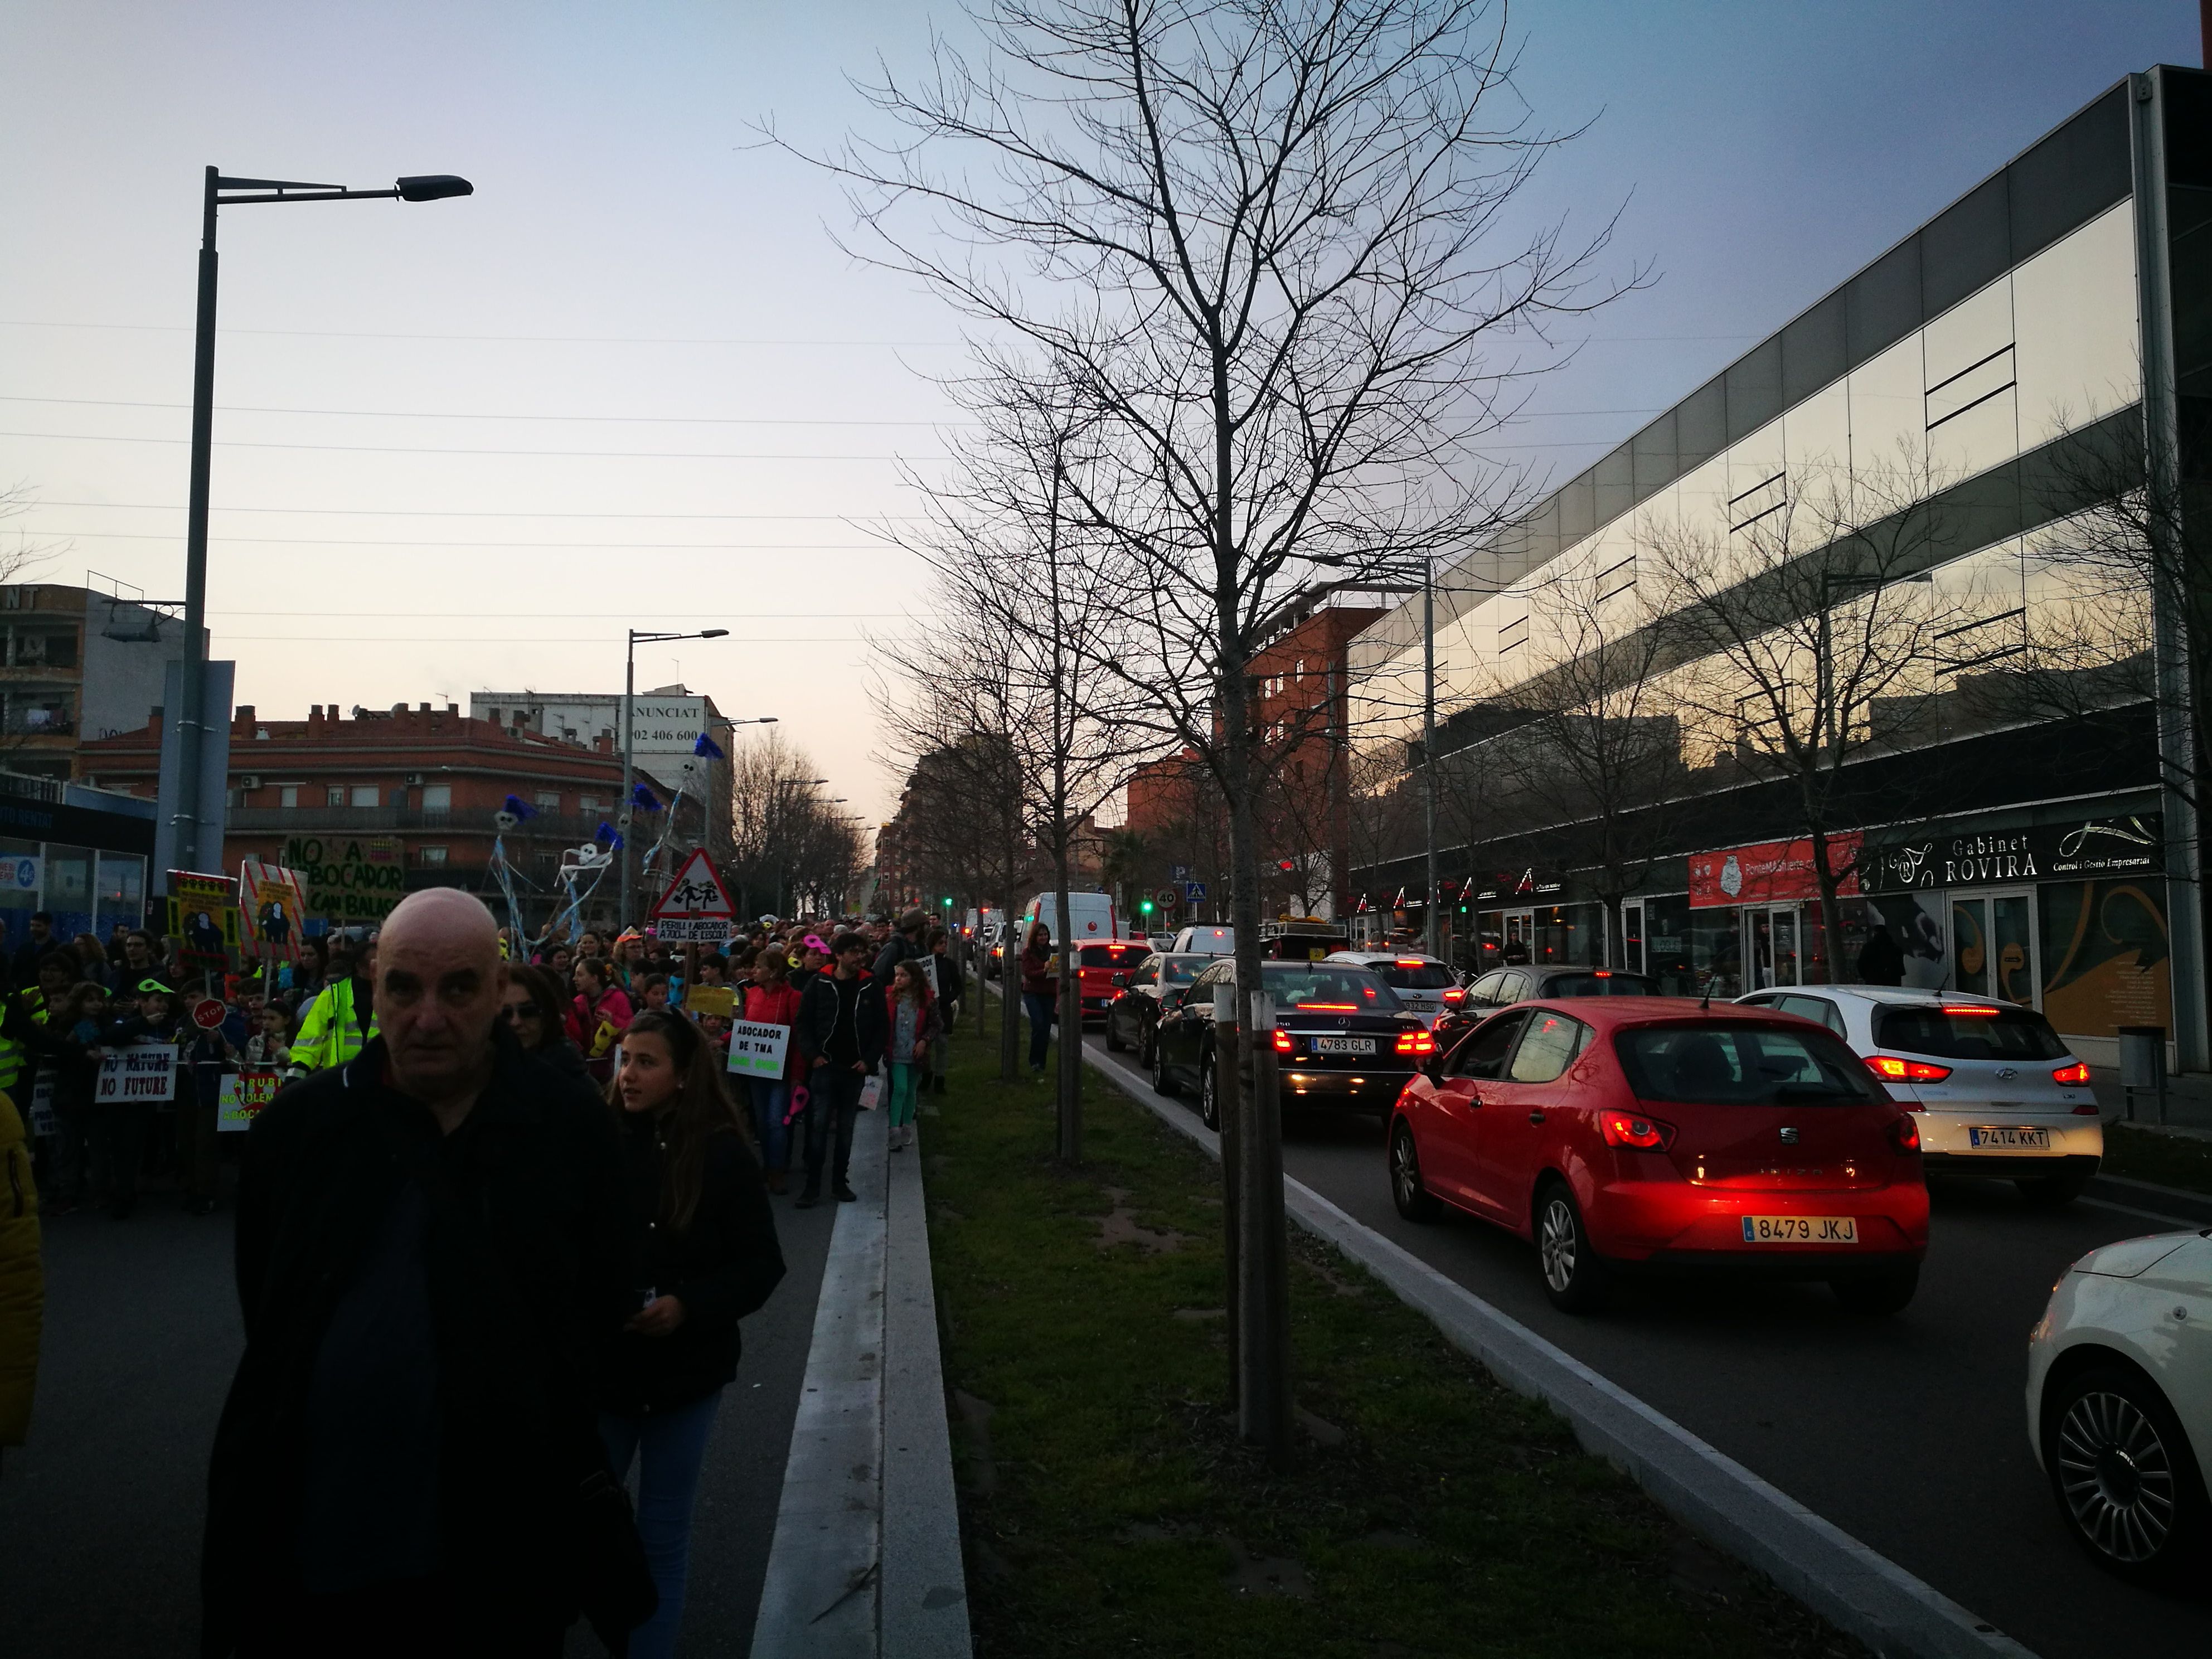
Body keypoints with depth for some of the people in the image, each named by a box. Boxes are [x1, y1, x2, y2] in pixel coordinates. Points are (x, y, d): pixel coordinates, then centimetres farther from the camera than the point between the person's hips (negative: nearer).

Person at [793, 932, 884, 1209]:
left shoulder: (871, 987, 3)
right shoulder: (819, 984, -1)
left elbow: (880, 1028, 6)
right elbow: (803, 1023, 1)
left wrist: (869, 1060, -4)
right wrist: (813, 1055, -9)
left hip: (855, 1070, 2)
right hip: (824, 1067, -2)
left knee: (846, 1128, 9)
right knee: (819, 1125, -5)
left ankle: (840, 1182, 19)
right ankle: (812, 1186, -1)